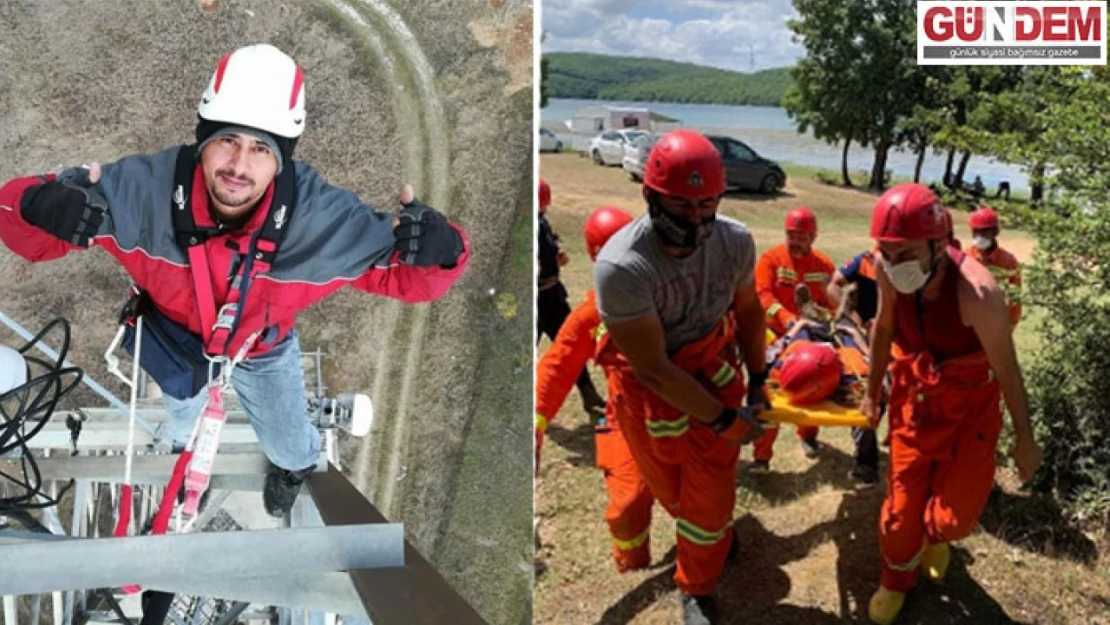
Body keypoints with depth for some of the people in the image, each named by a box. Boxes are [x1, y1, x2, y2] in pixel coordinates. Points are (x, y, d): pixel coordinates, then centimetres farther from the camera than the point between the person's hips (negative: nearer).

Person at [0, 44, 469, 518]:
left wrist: (438, 253, -57)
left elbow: (404, 274, -31)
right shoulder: (145, 189, -42)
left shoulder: (323, 219, -42)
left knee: (288, 448, 25)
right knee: (185, 419, 35)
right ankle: (188, 451, 75)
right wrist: (41, 208, -60)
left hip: (263, 350, 0)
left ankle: (295, 465, 66)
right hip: (175, 336, 1)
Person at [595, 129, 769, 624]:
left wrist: (756, 381, 9)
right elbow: (652, 368, -26)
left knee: (710, 493, 9)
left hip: (715, 373, 3)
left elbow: (747, 309, 4)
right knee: (672, 489, 18)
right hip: (649, 389, -3)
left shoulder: (735, 240, -18)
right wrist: (722, 419, -20)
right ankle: (714, 531, 54)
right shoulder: (621, 265, -34)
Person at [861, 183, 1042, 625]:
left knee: (954, 516, -2)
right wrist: (872, 393, 9)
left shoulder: (975, 290, -34)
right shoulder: (888, 270, -22)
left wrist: (1024, 438, -9)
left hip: (970, 404, -3)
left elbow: (1007, 369, -20)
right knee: (901, 504, 8)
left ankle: (935, 534, 38)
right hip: (914, 394, 3)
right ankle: (896, 581, 37)